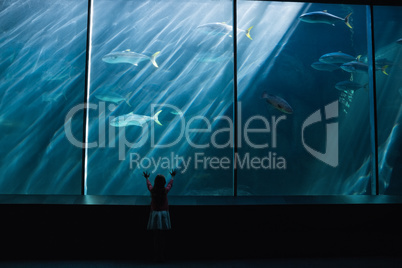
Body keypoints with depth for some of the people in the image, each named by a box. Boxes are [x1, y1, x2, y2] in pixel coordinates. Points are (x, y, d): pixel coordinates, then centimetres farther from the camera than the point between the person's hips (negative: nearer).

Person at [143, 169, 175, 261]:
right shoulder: (165, 190, -5)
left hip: (154, 213, 2)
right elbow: (170, 184, 18)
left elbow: (149, 184, 21)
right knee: (162, 237, 1)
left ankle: (156, 256, 7)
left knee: (156, 237, 5)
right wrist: (172, 177, 39)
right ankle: (161, 257, 3)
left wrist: (147, 178, 43)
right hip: (164, 214, -1)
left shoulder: (152, 190, -2)